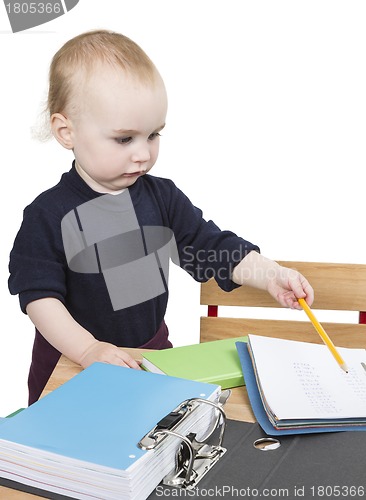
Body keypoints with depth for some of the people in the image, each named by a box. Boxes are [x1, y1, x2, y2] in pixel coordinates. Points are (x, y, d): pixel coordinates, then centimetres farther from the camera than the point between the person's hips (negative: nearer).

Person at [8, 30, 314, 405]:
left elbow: (212, 246, -2)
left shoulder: (162, 197, -4)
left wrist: (269, 275, -17)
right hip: (72, 363, -3)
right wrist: (87, 349, -29)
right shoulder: (48, 216, -16)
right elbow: (39, 296, -17)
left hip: (151, 350, 4)